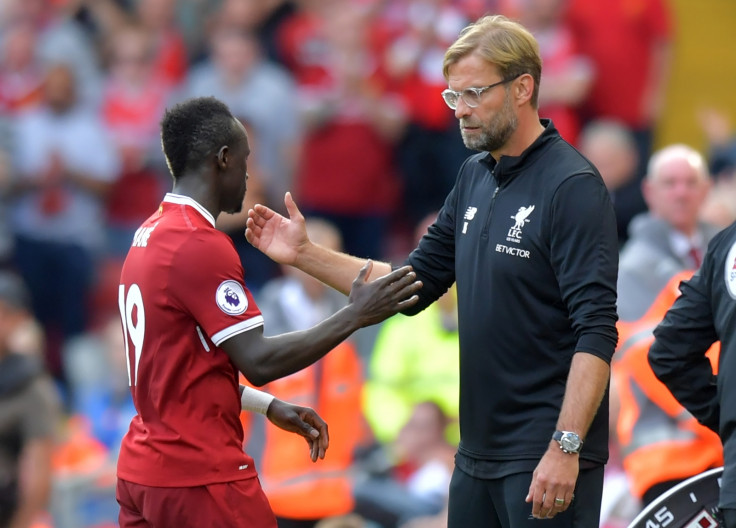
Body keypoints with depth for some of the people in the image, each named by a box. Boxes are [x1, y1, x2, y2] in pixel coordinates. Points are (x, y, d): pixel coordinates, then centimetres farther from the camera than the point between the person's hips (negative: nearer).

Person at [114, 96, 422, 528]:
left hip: (143, 470, 9)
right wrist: (356, 315, -13)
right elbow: (258, 361, -19)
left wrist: (271, 408, 16)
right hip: (202, 477, -9)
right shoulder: (201, 245, -16)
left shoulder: (149, 237, 12)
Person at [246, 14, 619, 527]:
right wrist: (305, 254, 9)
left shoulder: (573, 186, -13)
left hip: (546, 457, -8)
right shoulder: (475, 177, 12)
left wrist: (566, 447, -25)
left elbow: (596, 332, -19)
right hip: (479, 454, 8)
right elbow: (415, 284, 18)